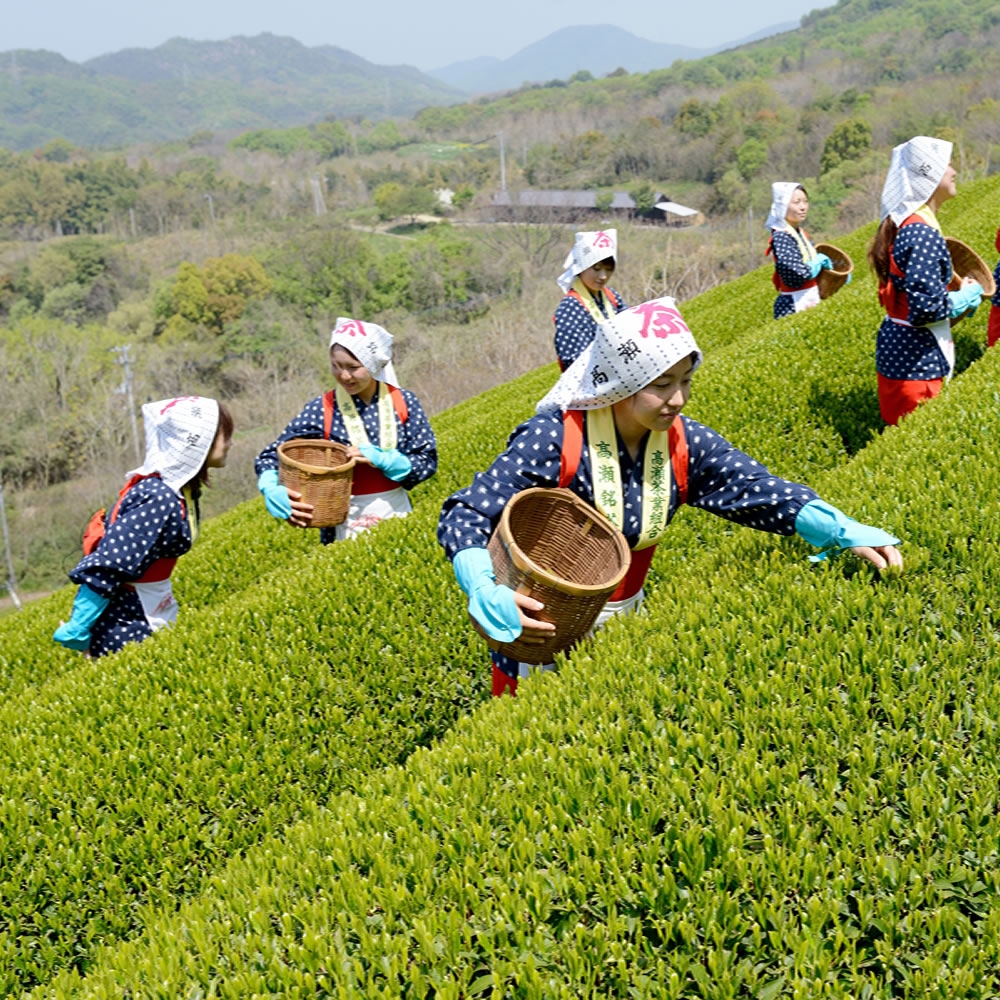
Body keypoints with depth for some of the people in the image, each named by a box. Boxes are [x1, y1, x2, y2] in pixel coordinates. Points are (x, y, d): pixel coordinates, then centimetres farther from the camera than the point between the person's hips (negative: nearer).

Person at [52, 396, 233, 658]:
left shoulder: (182, 490, 3)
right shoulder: (159, 499, -25)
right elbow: (107, 566, -25)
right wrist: (77, 631, -22)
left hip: (148, 615, 9)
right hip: (125, 627, -9)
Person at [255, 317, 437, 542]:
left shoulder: (403, 402, -3)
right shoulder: (322, 409, -8)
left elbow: (427, 461, -2)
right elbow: (270, 457, -6)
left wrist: (381, 460, -19)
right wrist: (274, 492, -27)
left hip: (397, 514, 2)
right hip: (345, 525, -1)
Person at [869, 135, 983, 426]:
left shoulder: (903, 223, 9)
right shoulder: (922, 233, -20)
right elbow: (925, 308, -25)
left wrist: (956, 294, 13)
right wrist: (966, 297, -9)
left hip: (898, 346, 10)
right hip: (916, 358, -10)